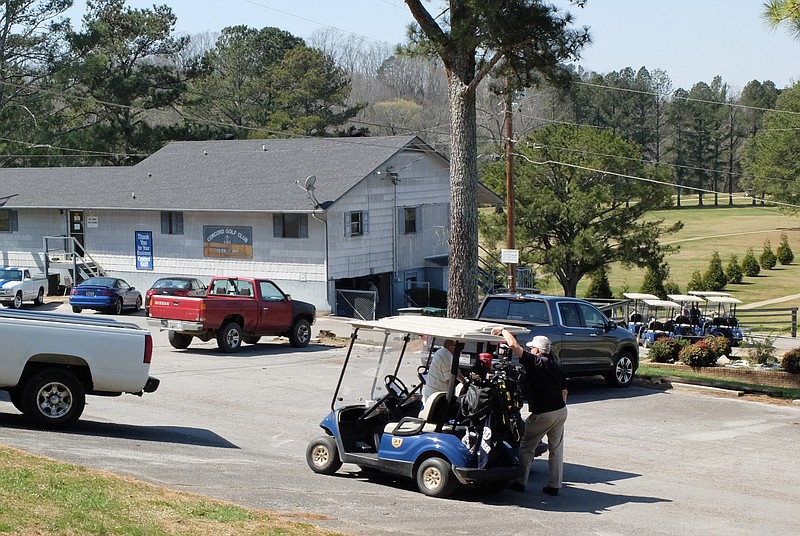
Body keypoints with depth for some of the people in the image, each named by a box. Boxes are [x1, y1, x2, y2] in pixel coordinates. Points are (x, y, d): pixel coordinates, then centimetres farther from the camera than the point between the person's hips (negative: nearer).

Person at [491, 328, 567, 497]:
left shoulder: (534, 362, -10)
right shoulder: (557, 367, 12)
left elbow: (513, 345, -18)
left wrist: (502, 330, -5)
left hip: (543, 414, -6)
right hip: (561, 411, 6)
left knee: (526, 447, 8)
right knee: (556, 449, 12)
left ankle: (520, 482, 11)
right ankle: (554, 485, 12)